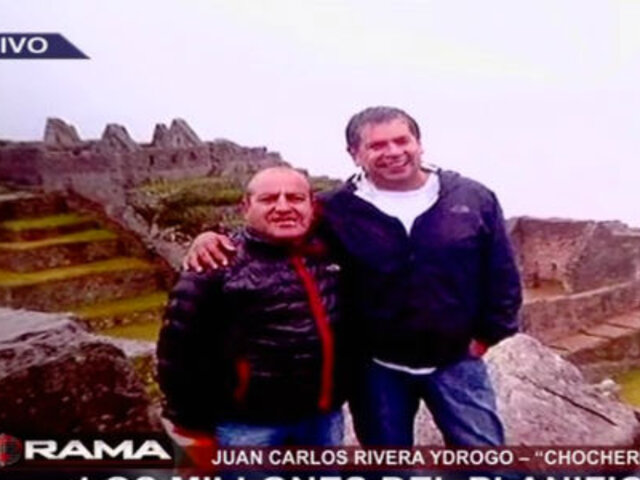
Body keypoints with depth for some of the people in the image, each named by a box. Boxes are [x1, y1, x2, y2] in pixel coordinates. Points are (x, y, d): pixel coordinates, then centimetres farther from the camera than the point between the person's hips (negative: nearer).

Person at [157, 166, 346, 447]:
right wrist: (192, 422, -6)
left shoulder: (331, 254, 4)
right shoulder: (223, 264, -11)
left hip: (324, 416, 6)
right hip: (248, 422, -5)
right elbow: (178, 347, -10)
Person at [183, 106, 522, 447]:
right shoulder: (336, 211, -6)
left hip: (455, 362, 0)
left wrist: (487, 334, -1)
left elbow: (502, 274, 4)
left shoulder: (473, 199, -3)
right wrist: (216, 239, -18)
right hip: (378, 367, 0)